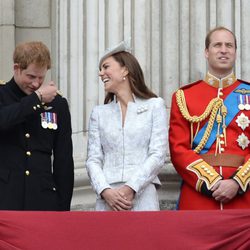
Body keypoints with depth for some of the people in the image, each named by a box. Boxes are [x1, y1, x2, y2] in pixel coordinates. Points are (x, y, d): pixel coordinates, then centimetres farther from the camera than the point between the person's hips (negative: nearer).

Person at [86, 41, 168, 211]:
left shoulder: (154, 106, 8)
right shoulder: (99, 113, 16)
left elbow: (158, 155, -1)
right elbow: (93, 159, 9)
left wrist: (130, 188, -12)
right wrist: (105, 191, -10)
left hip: (143, 198, -2)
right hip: (108, 199, 2)